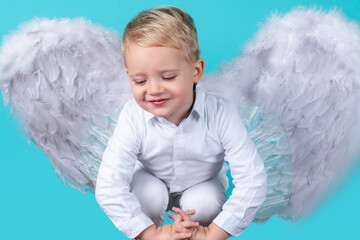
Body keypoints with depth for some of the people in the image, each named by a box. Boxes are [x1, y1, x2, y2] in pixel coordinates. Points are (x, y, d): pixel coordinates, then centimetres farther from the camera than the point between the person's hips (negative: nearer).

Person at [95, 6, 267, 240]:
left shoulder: (220, 114, -33)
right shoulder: (133, 117, -32)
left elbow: (253, 181, -31)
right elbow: (108, 187, -32)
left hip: (202, 184, 0)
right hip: (152, 180, 0)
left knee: (204, 202, -29)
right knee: (149, 194, -30)